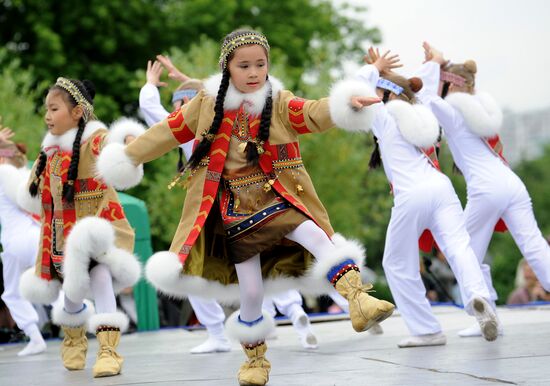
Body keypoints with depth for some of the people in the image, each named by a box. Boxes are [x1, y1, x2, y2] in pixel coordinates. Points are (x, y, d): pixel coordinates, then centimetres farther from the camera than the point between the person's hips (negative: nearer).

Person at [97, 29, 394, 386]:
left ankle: (358, 300, -37)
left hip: (277, 196, -1)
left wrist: (346, 104, -40)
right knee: (251, 289, 3)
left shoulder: (279, 103, -2)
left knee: (316, 237, -29)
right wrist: (129, 156, 14)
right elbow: (168, 132, 11)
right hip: (236, 206, 1)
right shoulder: (208, 104, 3)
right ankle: (255, 356, 21)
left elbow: (315, 114, -20)